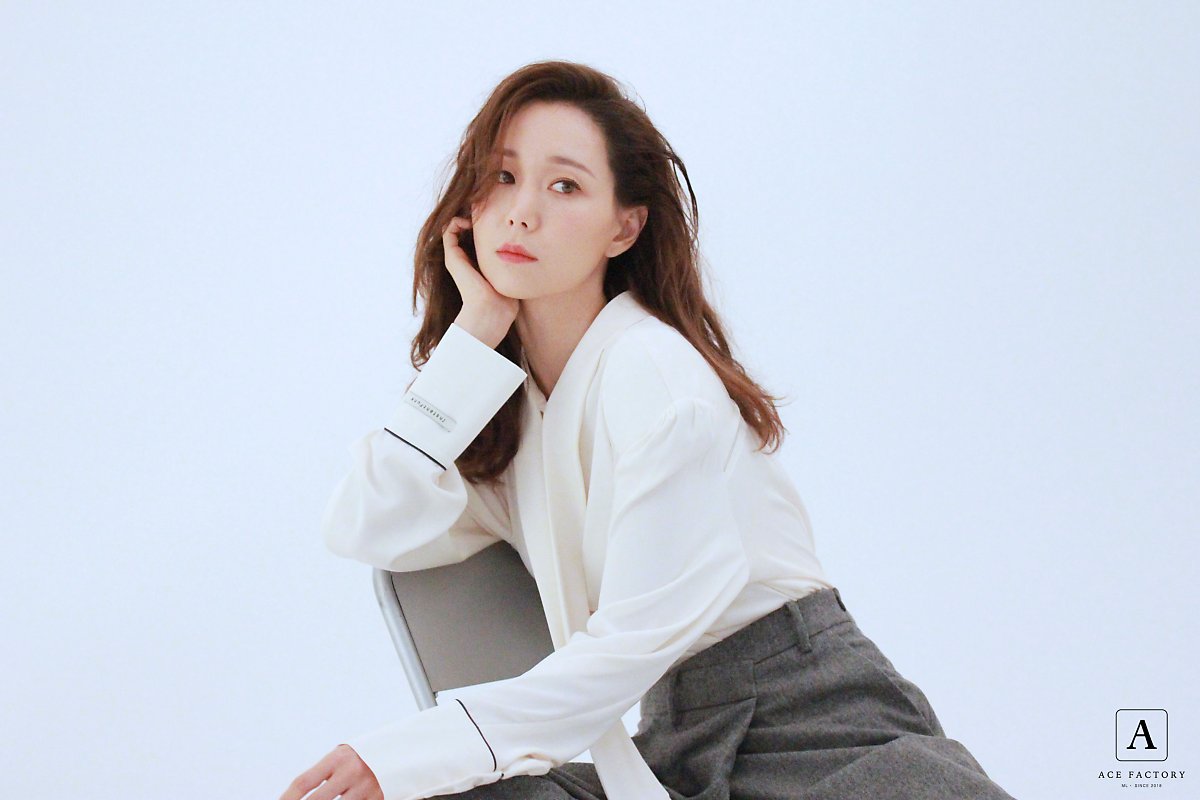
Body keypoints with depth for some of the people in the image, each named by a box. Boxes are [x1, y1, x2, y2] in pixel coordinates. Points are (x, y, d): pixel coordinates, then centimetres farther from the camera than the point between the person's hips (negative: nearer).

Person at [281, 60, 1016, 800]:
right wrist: (475, 329, -5)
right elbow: (366, 531, -5)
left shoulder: (650, 372, -12)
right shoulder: (502, 392, 10)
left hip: (810, 721, -4)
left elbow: (636, 643, -15)